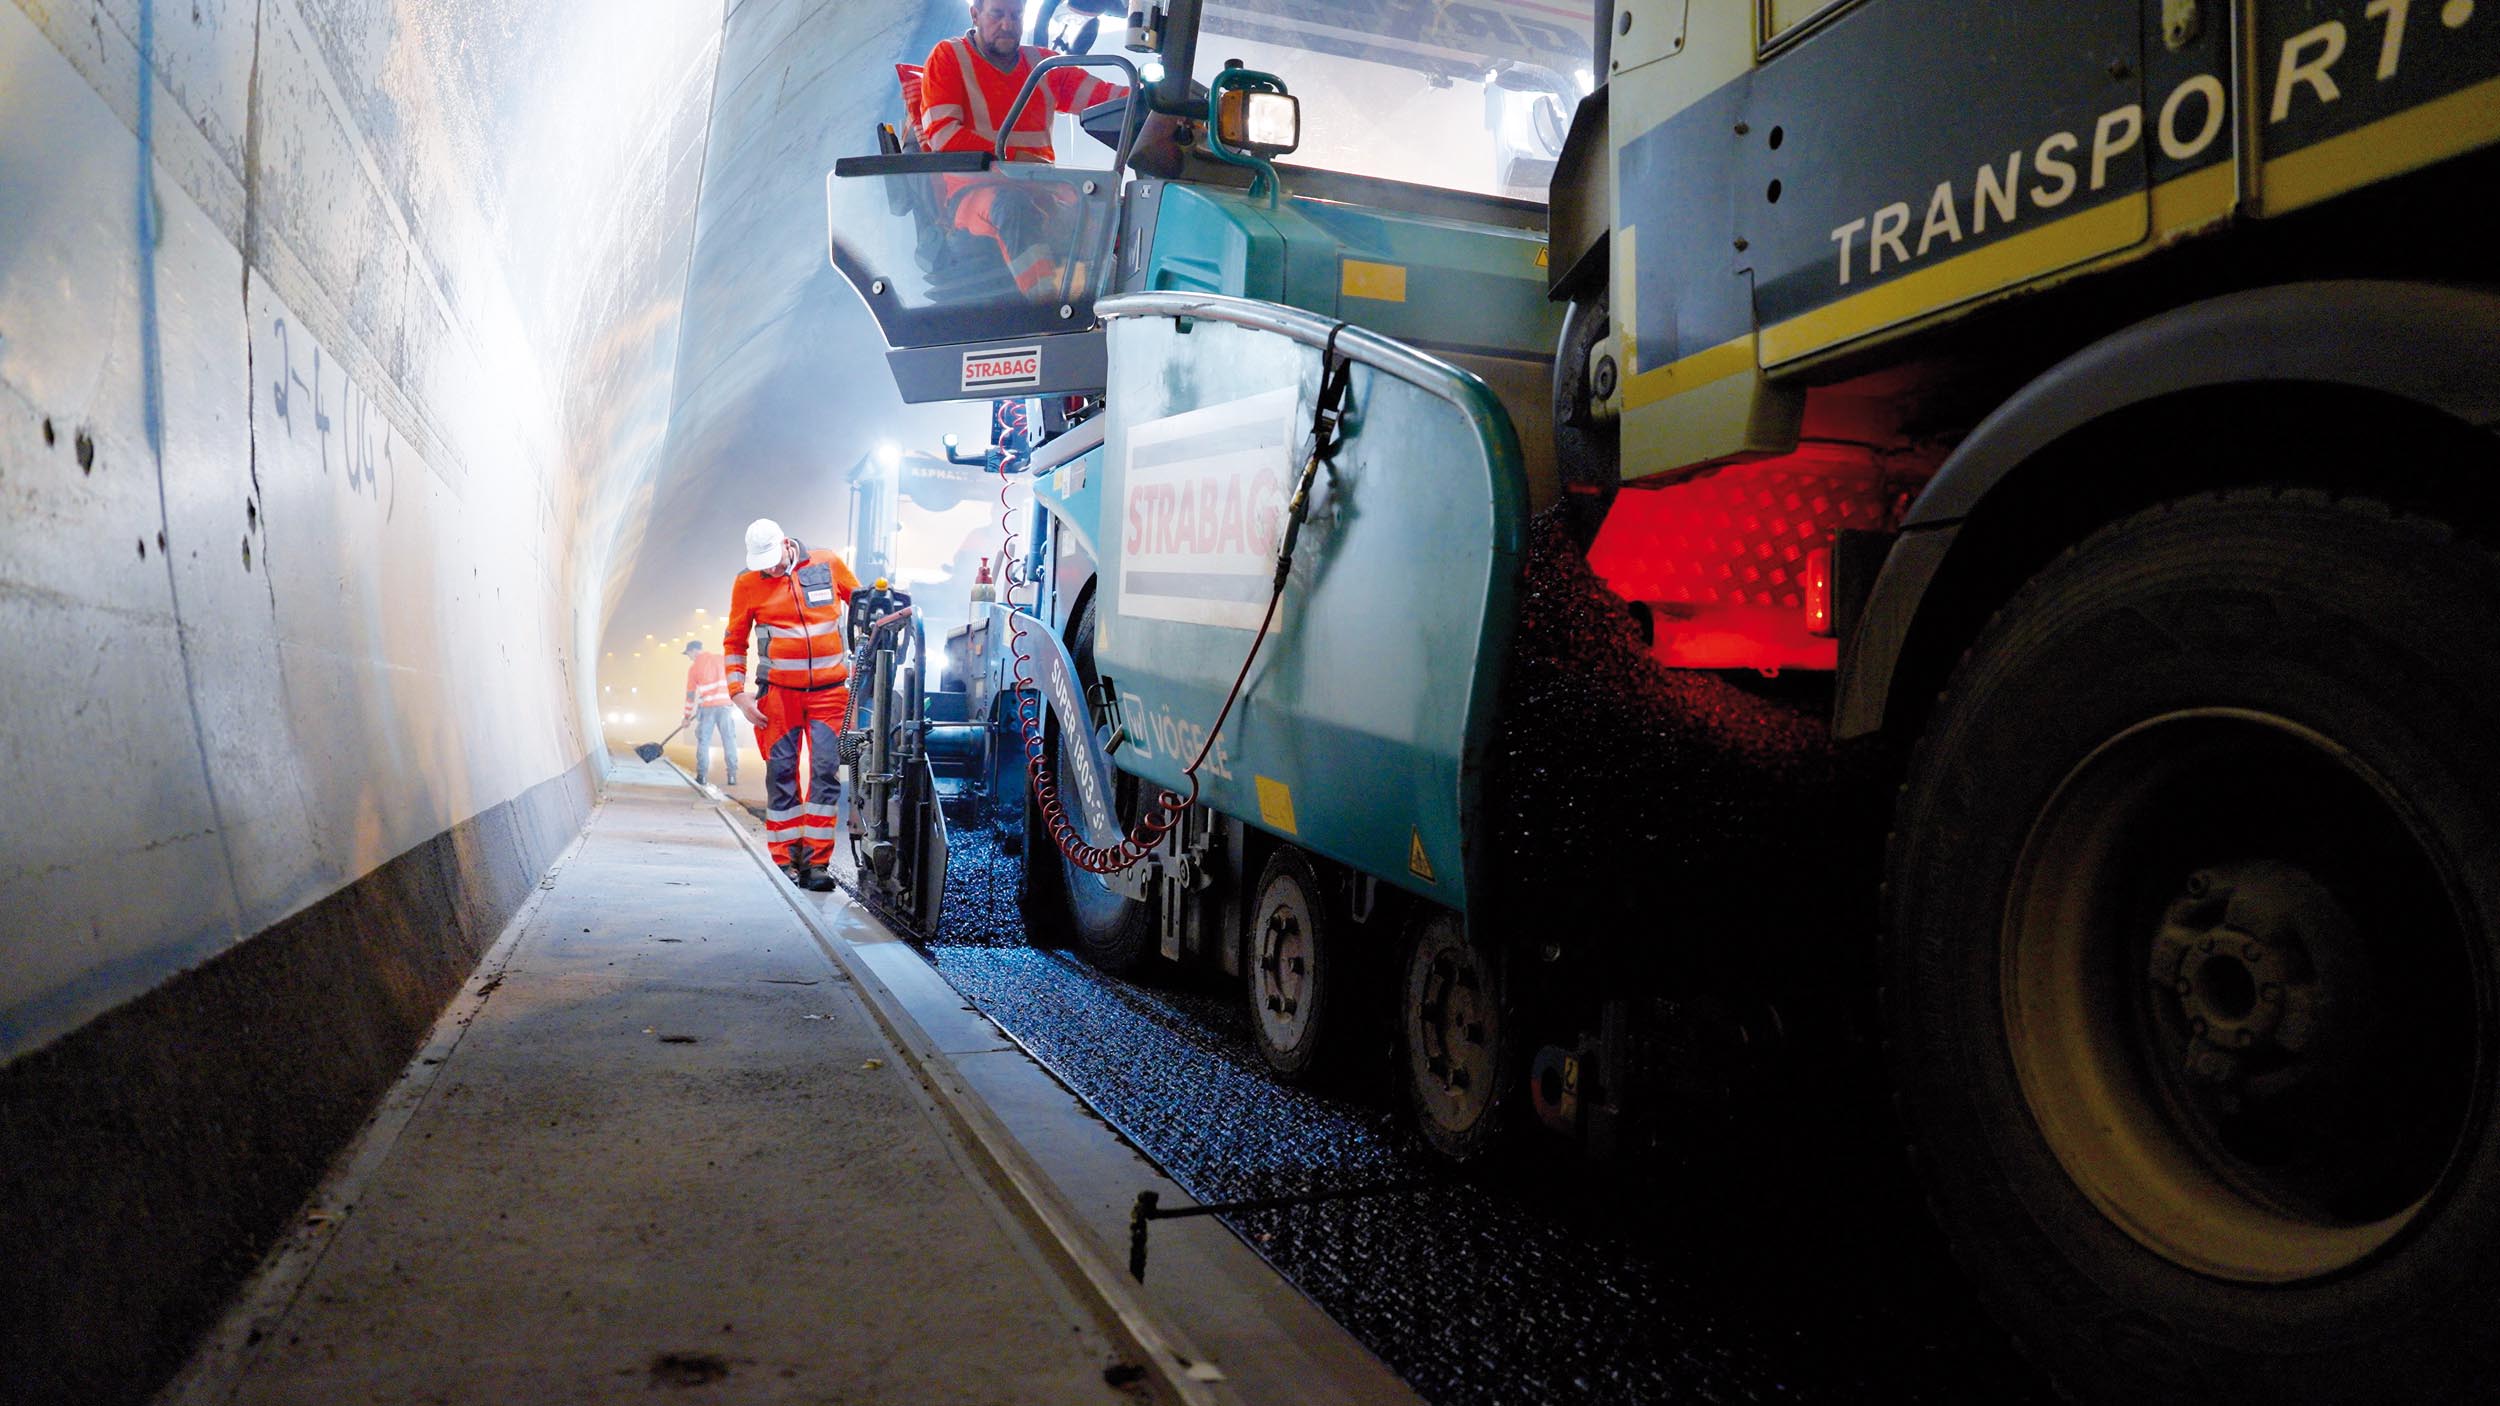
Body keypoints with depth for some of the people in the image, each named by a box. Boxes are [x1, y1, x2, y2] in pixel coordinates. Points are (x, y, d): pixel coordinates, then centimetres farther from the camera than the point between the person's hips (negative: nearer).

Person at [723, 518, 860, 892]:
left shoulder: (828, 565, 2)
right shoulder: (747, 584, 2)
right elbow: (734, 642, 9)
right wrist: (738, 693, 0)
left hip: (829, 692, 0)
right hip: (779, 693, 0)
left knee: (825, 772, -6)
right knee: (782, 773, 1)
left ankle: (816, 861, -3)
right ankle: (786, 859, 10)